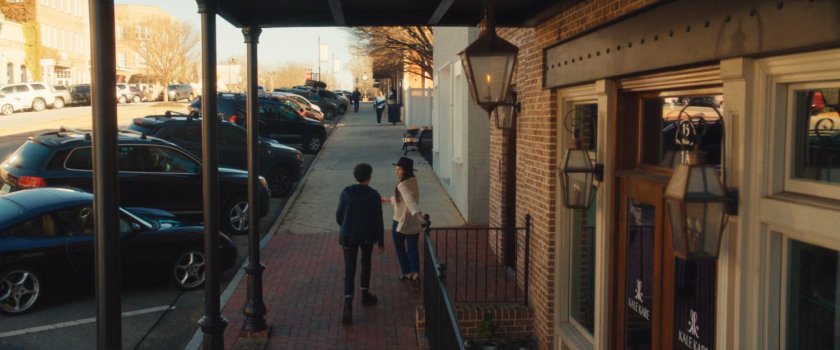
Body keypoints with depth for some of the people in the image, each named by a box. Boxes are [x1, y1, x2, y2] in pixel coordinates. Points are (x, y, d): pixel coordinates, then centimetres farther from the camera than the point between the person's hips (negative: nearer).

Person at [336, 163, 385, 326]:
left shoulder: (346, 192, -7)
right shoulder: (373, 195, -11)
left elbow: (339, 215, 1)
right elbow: (378, 221, -9)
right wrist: (381, 242, -2)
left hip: (348, 236, 1)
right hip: (367, 236, 0)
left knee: (349, 269, 0)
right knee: (366, 263, 24)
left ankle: (348, 304, -14)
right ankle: (365, 294, 35)